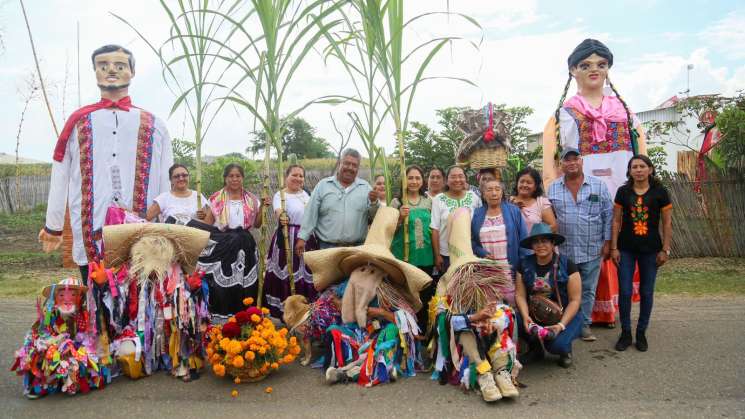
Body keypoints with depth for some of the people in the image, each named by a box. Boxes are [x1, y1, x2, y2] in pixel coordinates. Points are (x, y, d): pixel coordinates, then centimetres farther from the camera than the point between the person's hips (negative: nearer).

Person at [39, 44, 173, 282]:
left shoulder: (153, 125, 9)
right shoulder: (78, 121, 11)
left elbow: (168, 183, 9)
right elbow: (60, 178, 14)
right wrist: (53, 227, 17)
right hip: (91, 239, 1)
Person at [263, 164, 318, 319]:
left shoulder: (305, 194, 13)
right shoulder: (280, 195, -8)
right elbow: (278, 210, -30)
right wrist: (282, 217, -51)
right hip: (288, 239, -6)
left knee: (306, 272, 10)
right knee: (287, 273, -6)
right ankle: (286, 312, 6)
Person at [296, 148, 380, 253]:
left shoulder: (365, 187, 9)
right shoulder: (323, 185, 5)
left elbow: (376, 216, 5)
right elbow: (310, 214, 2)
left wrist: (374, 202, -15)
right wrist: (302, 238, -4)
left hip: (357, 248, 2)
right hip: (327, 246, -1)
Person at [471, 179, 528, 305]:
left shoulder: (514, 211, 3)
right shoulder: (476, 214, 7)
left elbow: (523, 239, 1)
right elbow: (471, 240, 9)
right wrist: (482, 253, -9)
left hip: (509, 269, -1)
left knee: (512, 304, 1)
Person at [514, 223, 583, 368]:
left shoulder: (566, 264, -11)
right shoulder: (524, 264, -1)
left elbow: (575, 300, -11)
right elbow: (520, 295, -2)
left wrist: (561, 325, -22)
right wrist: (526, 316, -21)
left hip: (565, 314, -3)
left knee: (556, 344, -30)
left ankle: (565, 349, 11)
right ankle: (535, 348, 6)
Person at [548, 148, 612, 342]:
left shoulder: (598, 185, 1)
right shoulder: (553, 188, 4)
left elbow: (608, 215, 3)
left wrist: (607, 242, -1)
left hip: (592, 250, 0)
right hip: (563, 250, 1)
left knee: (588, 290, 8)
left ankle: (585, 325, 21)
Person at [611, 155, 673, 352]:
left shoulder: (660, 192, -2)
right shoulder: (623, 192, 1)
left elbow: (667, 223, 1)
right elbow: (616, 220, 3)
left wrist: (665, 249, -3)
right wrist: (613, 248, -1)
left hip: (650, 249, 0)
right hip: (626, 249, 1)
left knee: (647, 293, 8)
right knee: (625, 292, 2)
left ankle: (641, 333, 23)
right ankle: (625, 333, 16)